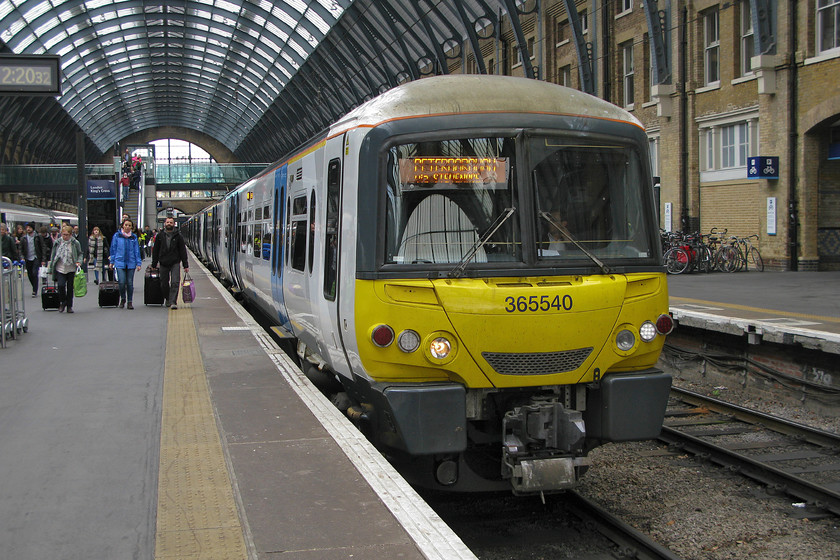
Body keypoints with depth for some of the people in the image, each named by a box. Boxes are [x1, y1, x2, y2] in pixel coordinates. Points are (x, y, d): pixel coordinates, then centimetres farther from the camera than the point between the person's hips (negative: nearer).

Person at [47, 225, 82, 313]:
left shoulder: (75, 243, -2)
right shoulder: (58, 242, 1)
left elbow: (80, 254, 9)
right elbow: (53, 256, 9)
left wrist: (79, 262, -11)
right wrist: (51, 269, 9)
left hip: (71, 269, 0)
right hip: (60, 269, 0)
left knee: (70, 288, 5)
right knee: (61, 285, -15)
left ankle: (69, 306, 19)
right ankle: (62, 302, 8)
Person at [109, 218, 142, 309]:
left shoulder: (134, 237, 6)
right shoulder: (117, 235, 3)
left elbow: (136, 250, 9)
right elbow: (113, 249, 9)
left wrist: (138, 263, 5)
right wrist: (112, 261, 9)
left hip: (131, 263, 1)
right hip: (120, 262, -1)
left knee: (130, 283, 3)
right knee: (122, 282, -11)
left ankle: (129, 302, 14)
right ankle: (122, 299, 12)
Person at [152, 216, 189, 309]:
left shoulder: (178, 236, 3)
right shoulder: (160, 236, 7)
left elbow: (183, 251, 4)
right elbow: (155, 250, 12)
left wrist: (185, 265, 0)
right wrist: (154, 264, 9)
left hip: (175, 263, -2)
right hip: (163, 263, 2)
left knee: (175, 282, -13)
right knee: (164, 284, 8)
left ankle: (173, 302, -13)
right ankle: (168, 299, 30)